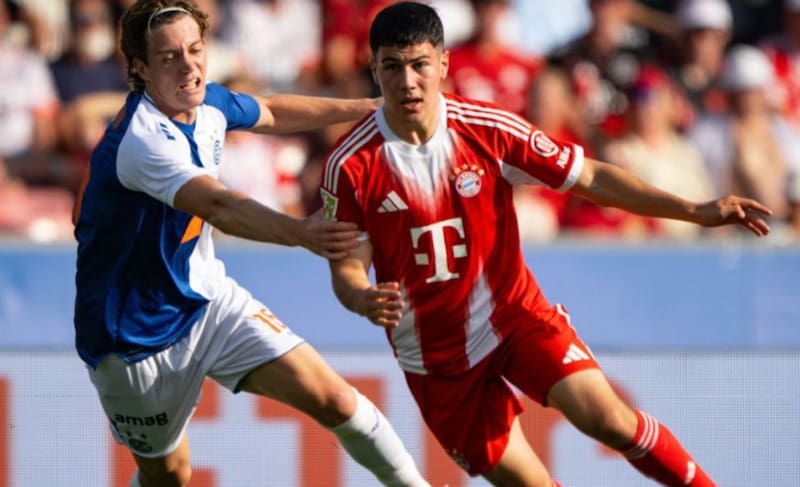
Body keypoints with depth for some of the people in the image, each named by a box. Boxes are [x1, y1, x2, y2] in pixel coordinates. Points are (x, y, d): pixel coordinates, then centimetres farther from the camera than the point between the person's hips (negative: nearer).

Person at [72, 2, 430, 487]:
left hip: (208, 299, 6)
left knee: (334, 400, -6)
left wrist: (366, 107, 22)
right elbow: (220, 207, -48)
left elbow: (271, 112, 19)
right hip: (138, 336, -6)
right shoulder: (140, 140, -32)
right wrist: (301, 233, -64)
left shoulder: (207, 102, -6)